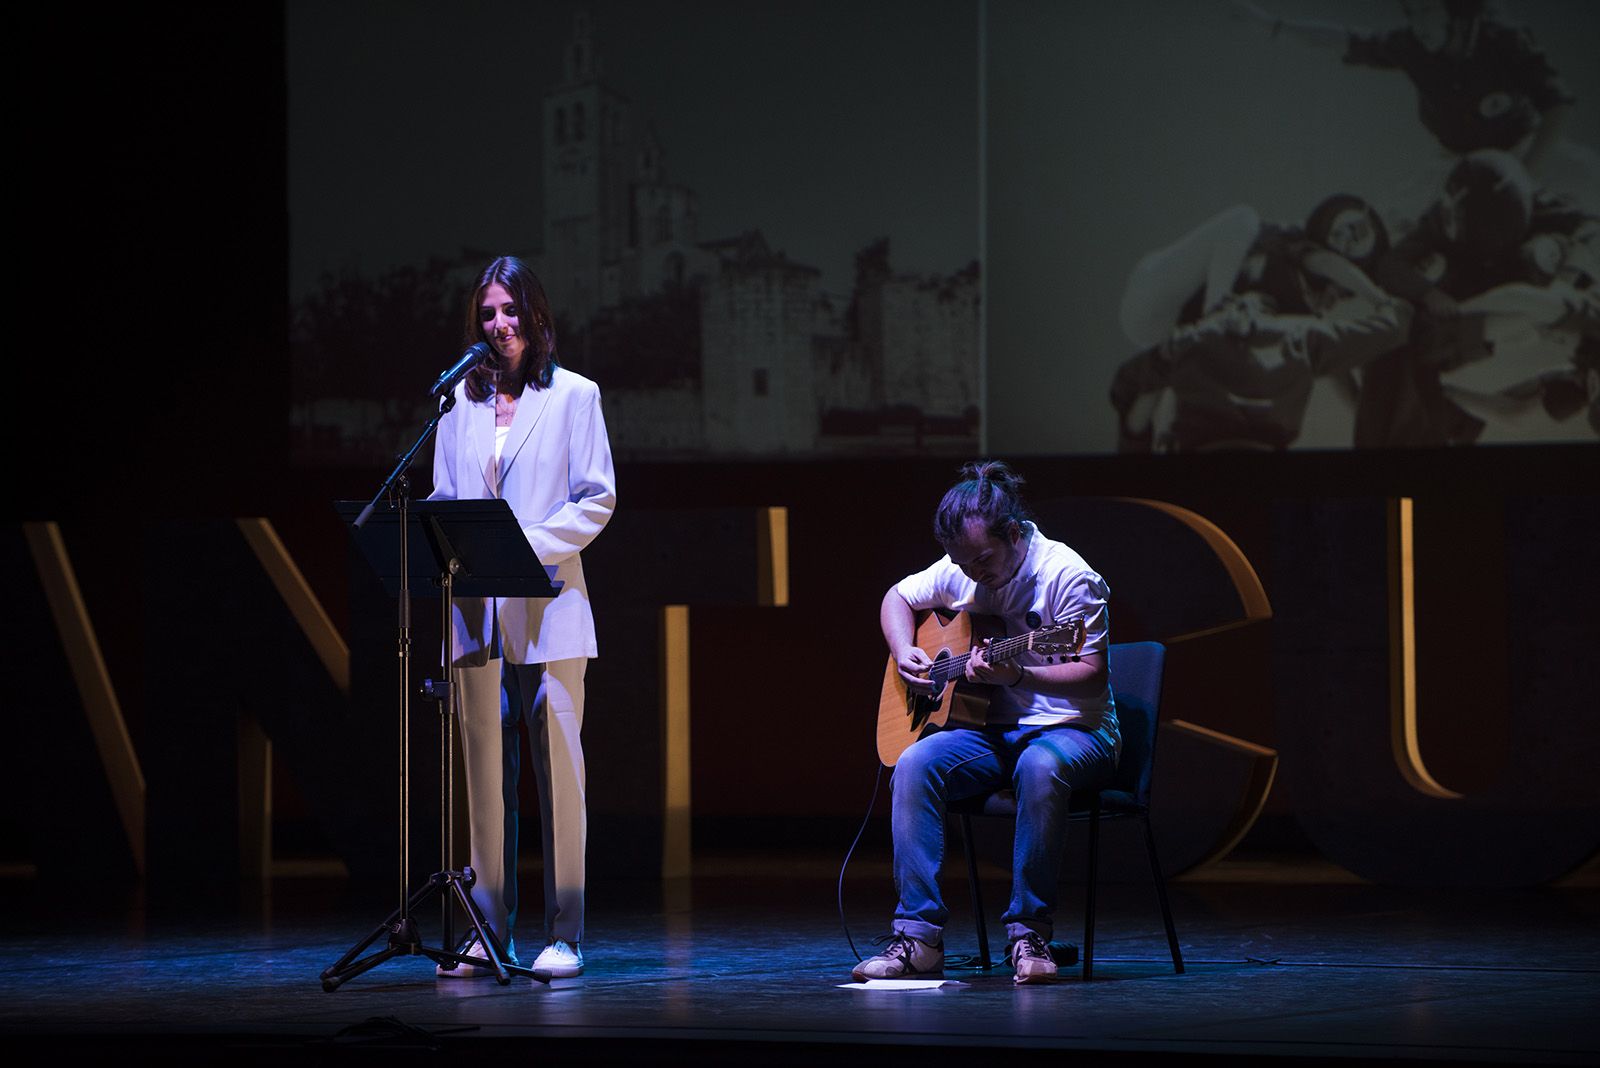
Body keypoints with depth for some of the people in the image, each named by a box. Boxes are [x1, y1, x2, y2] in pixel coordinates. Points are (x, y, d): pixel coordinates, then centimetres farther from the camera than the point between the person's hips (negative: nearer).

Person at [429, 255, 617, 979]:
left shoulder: (573, 396, 4)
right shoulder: (461, 401, 13)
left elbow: (598, 498, -1)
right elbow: (444, 498, 16)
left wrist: (531, 543, -14)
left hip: (547, 606, -3)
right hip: (478, 612, 3)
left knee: (558, 769, -4)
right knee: (486, 770, 3)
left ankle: (564, 934, -2)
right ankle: (489, 930, 6)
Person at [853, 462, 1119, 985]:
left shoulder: (1066, 576, -13)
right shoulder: (960, 572, 6)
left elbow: (1092, 675, -18)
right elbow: (897, 597, 24)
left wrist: (1017, 675, -32)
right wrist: (905, 655, 4)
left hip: (1071, 728, -5)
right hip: (992, 731, 5)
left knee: (1040, 767, -41)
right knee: (915, 765, -25)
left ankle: (1028, 931, -31)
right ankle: (918, 935, -25)